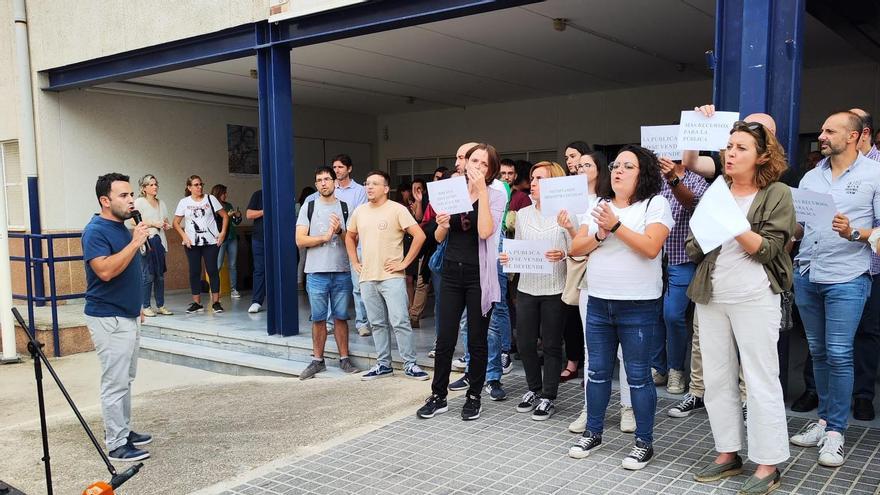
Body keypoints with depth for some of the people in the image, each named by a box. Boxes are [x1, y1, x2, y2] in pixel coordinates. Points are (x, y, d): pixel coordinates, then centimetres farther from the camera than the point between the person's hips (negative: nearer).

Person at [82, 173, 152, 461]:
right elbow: (105, 270, -29)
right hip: (108, 319, -9)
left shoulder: (123, 228, 12)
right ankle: (116, 445, 4)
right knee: (115, 383, -4)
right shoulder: (96, 231, -16)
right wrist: (135, 243, -26)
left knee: (126, 379, 16)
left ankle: (124, 430, 27)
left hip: (127, 316, 9)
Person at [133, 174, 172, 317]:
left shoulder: (161, 203, 19)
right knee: (148, 275, -7)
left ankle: (160, 305, 11)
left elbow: (166, 221, 26)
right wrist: (153, 223, -15)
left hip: (159, 241, 6)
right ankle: (146, 307, 0)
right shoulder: (139, 202, 0)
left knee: (160, 275, 6)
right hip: (147, 241, -6)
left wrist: (167, 225, 4)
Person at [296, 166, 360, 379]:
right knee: (318, 319, 7)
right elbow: (300, 240, -3)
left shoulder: (345, 208, 6)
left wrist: (340, 231, -15)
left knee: (340, 317, 7)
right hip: (317, 272, 0)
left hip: (342, 272, 0)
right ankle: (318, 360, 17)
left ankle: (344, 358, 17)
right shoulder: (309, 207, 5)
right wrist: (325, 237, -11)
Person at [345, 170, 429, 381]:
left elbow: (419, 235, -13)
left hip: (391, 277, -5)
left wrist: (404, 262, -12)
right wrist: (354, 262, 14)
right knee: (377, 324, 12)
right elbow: (350, 237, 25)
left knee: (400, 322, -6)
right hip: (367, 277, 6)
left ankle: (410, 364, 4)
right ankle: (383, 364, 22)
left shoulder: (397, 209, -8)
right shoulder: (359, 211, 10)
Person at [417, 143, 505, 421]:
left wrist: (481, 189, -18)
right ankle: (438, 396, 18)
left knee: (477, 340, 7)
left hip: (479, 275, -3)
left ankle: (474, 396, 23)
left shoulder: (496, 196, -3)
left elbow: (485, 231, -21)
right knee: (445, 339, 4)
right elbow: (439, 238, 10)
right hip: (451, 273, 3)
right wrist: (442, 225, -14)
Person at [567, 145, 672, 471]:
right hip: (598, 303, 5)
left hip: (638, 306, -5)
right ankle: (593, 432, 27)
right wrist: (600, 235, -10)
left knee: (638, 376, 2)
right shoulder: (598, 205, 12)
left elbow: (650, 248, -17)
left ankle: (644, 442, 15)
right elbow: (575, 248, 6)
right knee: (597, 371, 13)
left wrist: (616, 226, -18)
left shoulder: (655, 203, -3)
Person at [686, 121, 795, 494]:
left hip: (754, 298, -5)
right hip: (711, 296, 5)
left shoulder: (777, 194, -2)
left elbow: (767, 249, -11)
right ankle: (728, 454, 23)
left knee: (760, 381, -1)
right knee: (717, 379, 10)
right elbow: (694, 250, 10)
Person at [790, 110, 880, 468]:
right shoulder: (811, 177, 13)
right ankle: (824, 419, 24)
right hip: (806, 276, 5)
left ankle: (835, 432, 5)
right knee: (818, 352, 12)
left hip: (846, 279, -5)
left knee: (838, 355, -6)